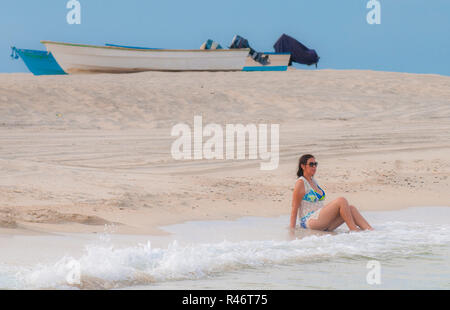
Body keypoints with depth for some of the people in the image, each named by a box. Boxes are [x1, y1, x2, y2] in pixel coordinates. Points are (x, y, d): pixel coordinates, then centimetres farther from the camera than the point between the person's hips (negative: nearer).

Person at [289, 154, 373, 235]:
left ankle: (370, 230, -24)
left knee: (351, 209, -10)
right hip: (309, 221, -8)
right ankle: (354, 230, -23)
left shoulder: (313, 181, 20)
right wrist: (292, 229, -12)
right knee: (341, 201, -22)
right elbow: (294, 208, -8)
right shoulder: (301, 183, -5)